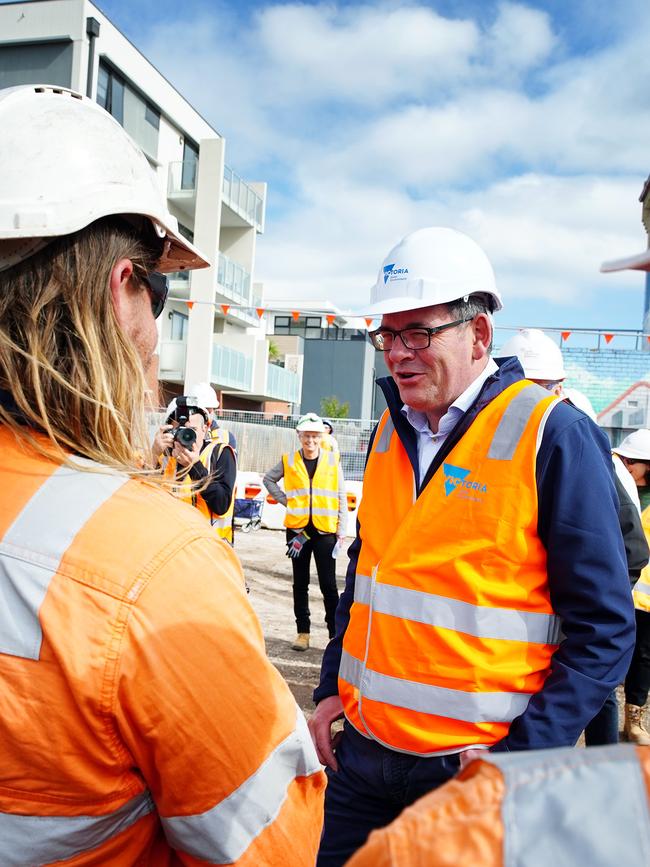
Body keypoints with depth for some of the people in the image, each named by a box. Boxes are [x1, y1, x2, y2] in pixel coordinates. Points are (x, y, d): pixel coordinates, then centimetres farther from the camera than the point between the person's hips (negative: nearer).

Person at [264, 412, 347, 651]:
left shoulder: (333, 460, 1)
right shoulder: (289, 461, 3)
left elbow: (341, 496, 4)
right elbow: (268, 479, 19)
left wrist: (341, 529, 1)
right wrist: (284, 500, 6)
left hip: (325, 530, -2)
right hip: (297, 528, 2)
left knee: (328, 584, -1)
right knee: (300, 583, 10)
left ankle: (336, 633, 9)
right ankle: (303, 631, 21)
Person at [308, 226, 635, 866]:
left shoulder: (553, 435, -14)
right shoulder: (392, 430, 4)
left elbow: (604, 629, -12)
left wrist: (520, 757, -16)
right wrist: (331, 688, 8)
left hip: (471, 767, -5)